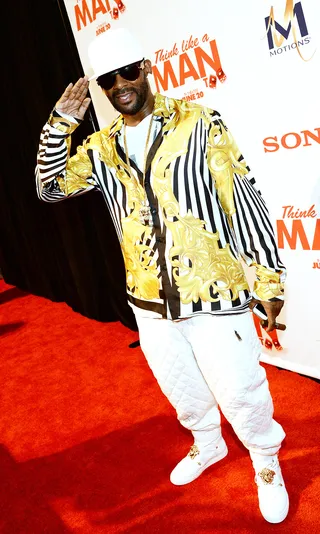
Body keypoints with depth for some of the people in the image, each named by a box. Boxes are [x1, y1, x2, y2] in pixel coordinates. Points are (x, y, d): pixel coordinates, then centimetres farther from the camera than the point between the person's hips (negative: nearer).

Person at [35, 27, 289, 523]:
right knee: (182, 390, 23)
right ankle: (207, 445, 53)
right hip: (151, 303, 5)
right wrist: (61, 124, -9)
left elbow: (244, 199, -9)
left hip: (215, 295, -4)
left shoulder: (198, 123, -8)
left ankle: (266, 462, 38)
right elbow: (51, 188, 4)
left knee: (240, 394, 6)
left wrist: (268, 277, -10)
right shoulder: (102, 147, 5)